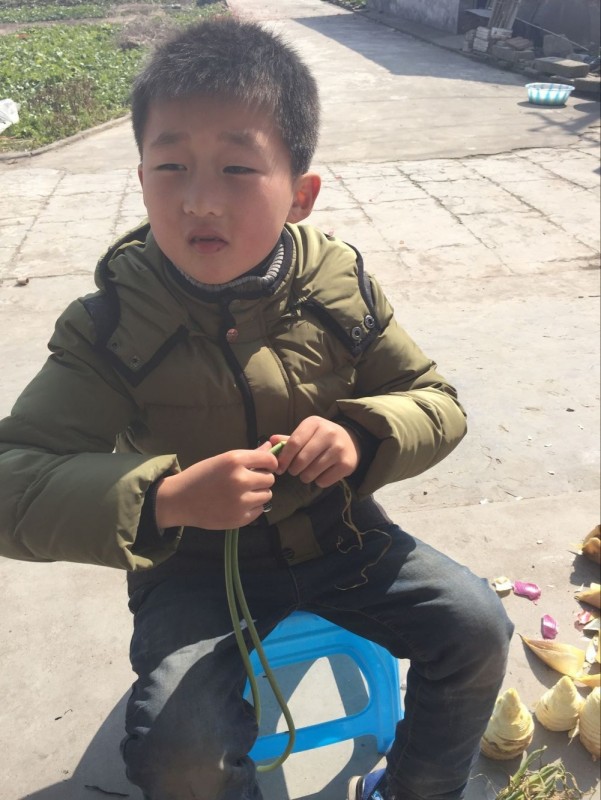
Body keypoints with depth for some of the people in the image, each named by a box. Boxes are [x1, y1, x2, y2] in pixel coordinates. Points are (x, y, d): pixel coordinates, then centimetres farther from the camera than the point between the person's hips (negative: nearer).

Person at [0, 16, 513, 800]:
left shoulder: (339, 287, -9)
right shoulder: (113, 322, -16)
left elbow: (437, 403, -1)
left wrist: (361, 435, -24)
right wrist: (165, 500, -37)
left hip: (338, 536, 3)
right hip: (194, 566, -2)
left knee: (476, 625, -4)